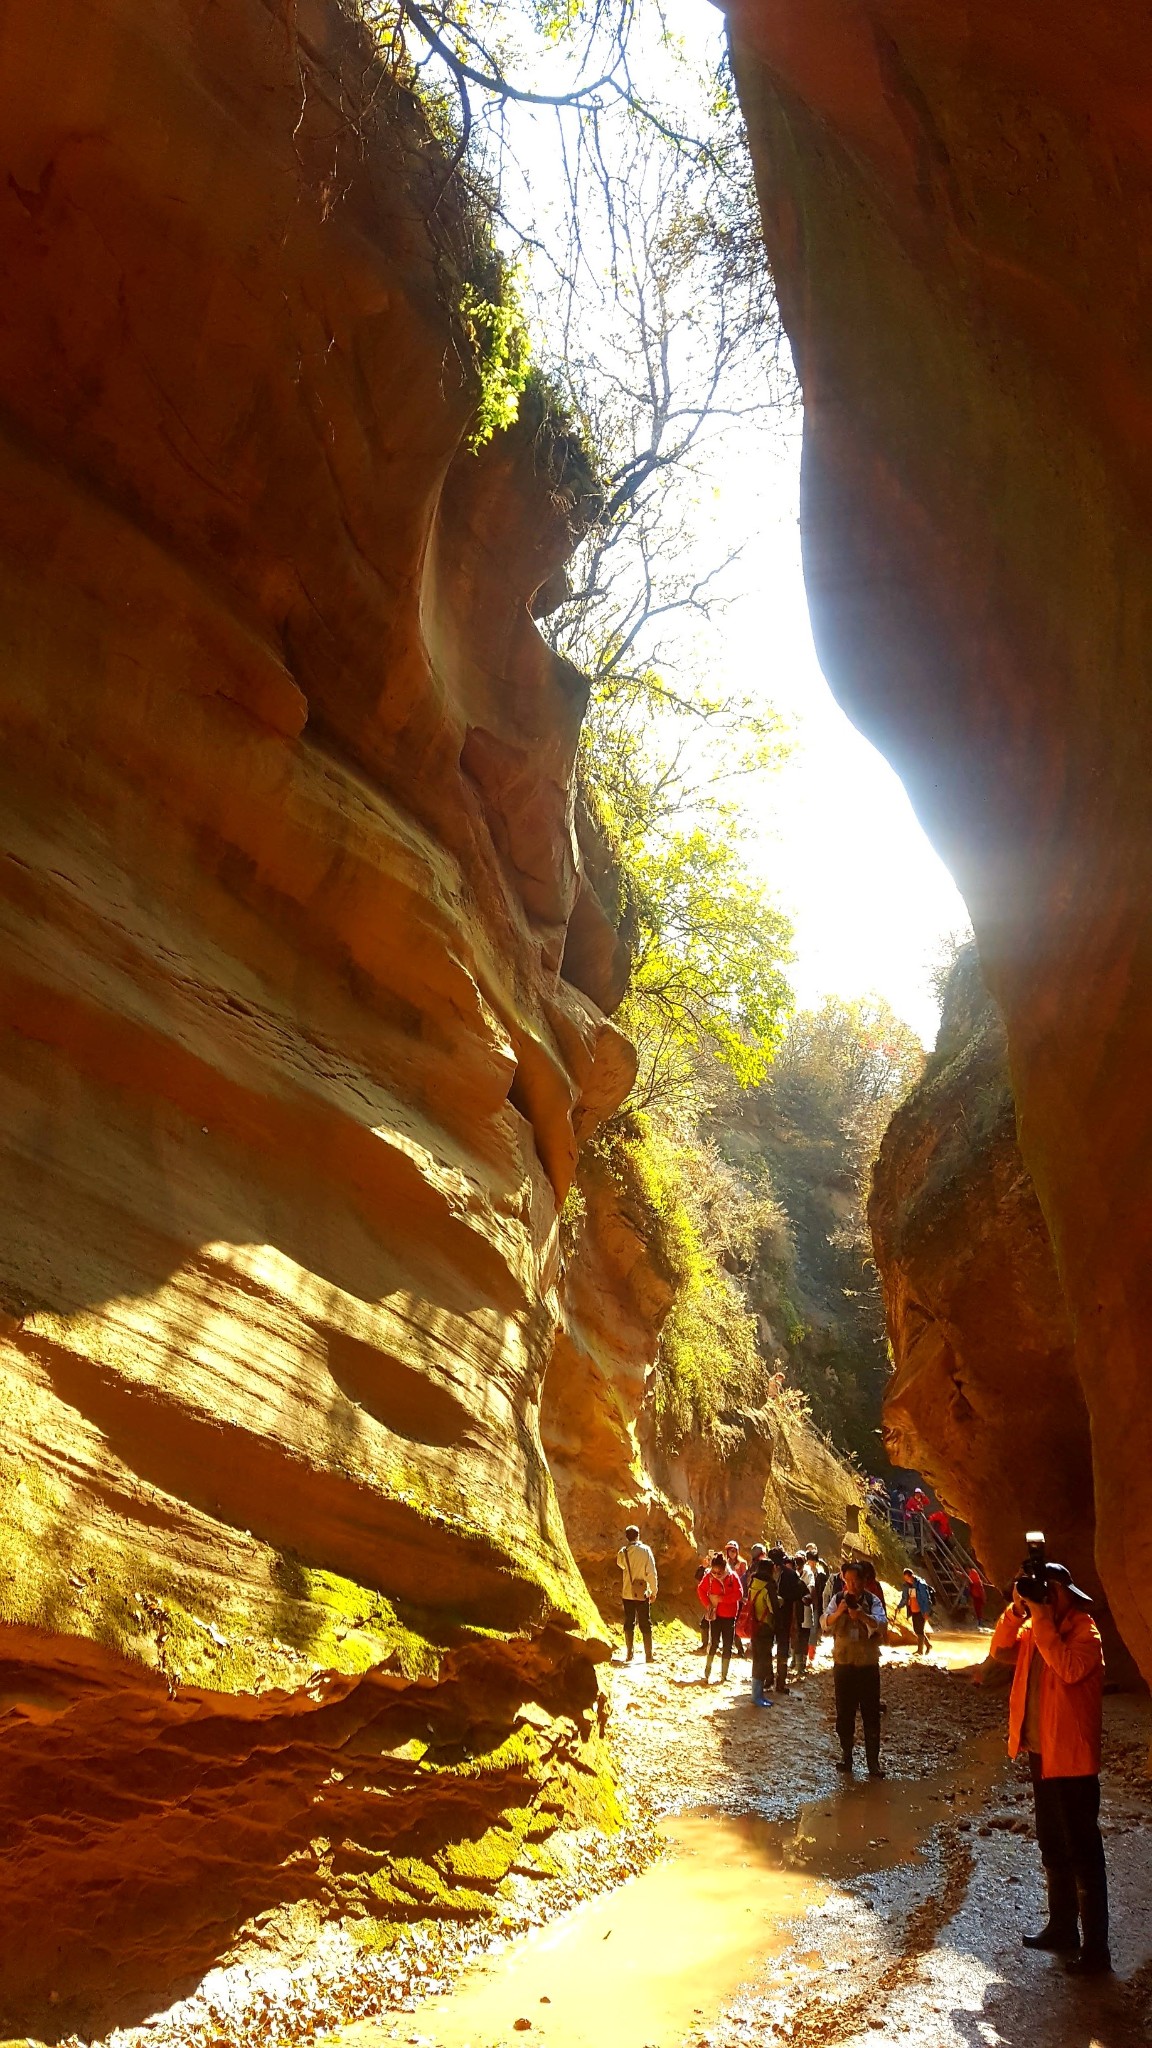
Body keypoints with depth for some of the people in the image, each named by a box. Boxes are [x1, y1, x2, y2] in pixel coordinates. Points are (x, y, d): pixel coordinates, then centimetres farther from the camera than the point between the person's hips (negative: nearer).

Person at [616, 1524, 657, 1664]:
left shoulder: (623, 1552, -4)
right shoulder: (645, 1550, -9)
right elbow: (651, 1572, -9)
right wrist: (654, 1591, -2)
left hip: (628, 1593, 1)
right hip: (643, 1594, -1)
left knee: (629, 1624, 12)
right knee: (645, 1625, 6)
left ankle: (629, 1654, 12)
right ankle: (648, 1655, 4)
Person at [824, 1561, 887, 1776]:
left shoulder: (872, 1601, -6)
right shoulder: (838, 1599, 0)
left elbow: (882, 1623, -21)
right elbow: (826, 1623, -9)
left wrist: (863, 1616, -38)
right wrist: (838, 1612, -29)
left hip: (868, 1664, -2)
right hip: (843, 1664, 2)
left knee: (871, 1714, 2)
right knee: (844, 1712, 9)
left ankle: (873, 1760, 7)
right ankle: (846, 1754, 22)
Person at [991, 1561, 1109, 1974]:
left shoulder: (1084, 1632, -14)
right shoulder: (1034, 1630, 7)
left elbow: (1069, 1668, -31)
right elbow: (1001, 1651, -1)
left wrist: (1042, 1619, -27)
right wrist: (1017, 1611, -13)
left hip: (1071, 1757, -8)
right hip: (1040, 1754, 8)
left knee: (1082, 1854, 0)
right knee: (1052, 1848, 19)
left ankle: (1096, 1949, 8)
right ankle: (1062, 1928, 33)